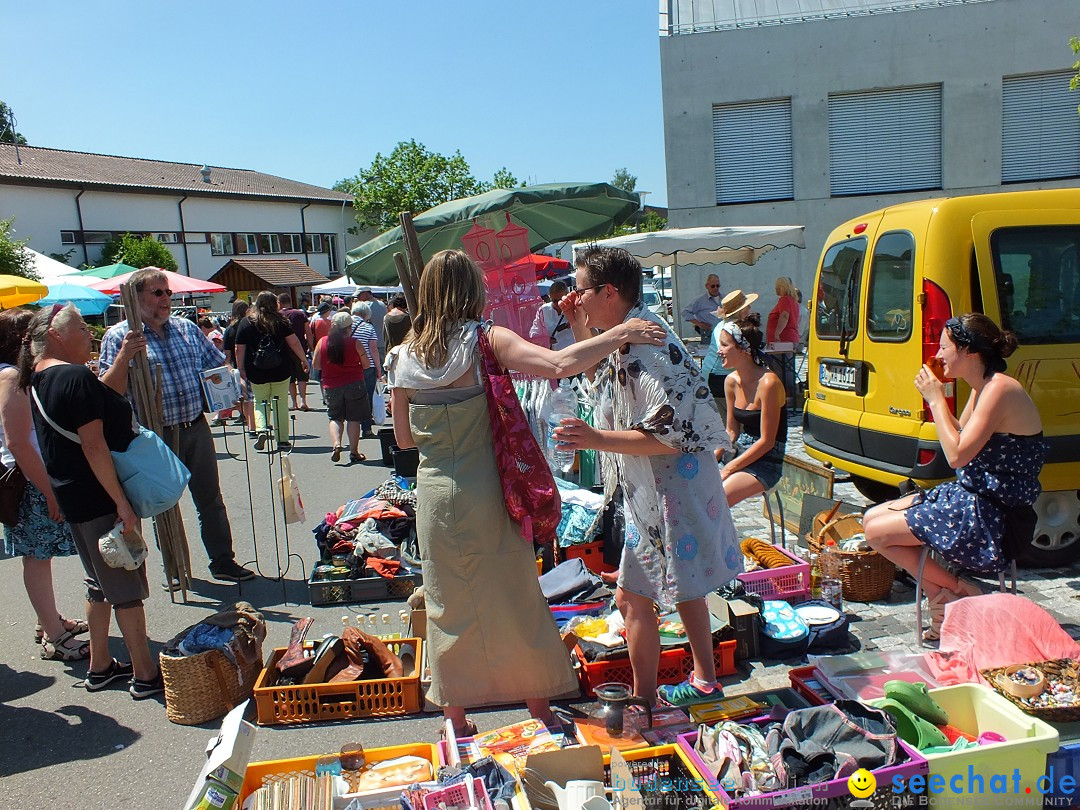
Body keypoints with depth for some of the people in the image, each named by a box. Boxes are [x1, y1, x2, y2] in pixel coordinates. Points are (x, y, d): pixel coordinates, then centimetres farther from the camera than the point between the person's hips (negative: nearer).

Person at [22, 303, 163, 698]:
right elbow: (94, 446, -25)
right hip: (100, 499, -10)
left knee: (100, 583, 21)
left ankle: (100, 666, 31)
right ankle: (145, 675, 11)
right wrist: (121, 502, -23)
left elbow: (104, 396, 22)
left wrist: (123, 357, 11)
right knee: (126, 587, 1)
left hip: (74, 498, 10)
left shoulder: (42, 378, 9)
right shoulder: (74, 376, -20)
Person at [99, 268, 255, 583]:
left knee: (210, 499, 10)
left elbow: (217, 366, 16)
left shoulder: (187, 328, 8)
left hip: (196, 429, 3)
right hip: (155, 437, -3)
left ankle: (223, 560, 21)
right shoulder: (119, 336, -4)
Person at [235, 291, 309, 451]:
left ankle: (261, 430, -8)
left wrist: (241, 371, 7)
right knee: (280, 405, 9)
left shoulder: (246, 324, -2)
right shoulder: (281, 322, -4)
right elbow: (294, 342, -4)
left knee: (260, 403, 16)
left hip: (257, 374, 0)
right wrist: (304, 360, 7)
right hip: (281, 372, 0)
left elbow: (239, 350, -2)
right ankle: (282, 439, 10)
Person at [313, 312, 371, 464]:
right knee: (353, 418, 5)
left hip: (331, 387, 2)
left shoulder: (322, 342, -1)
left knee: (335, 417, 15)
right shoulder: (354, 343, -8)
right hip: (354, 384, -2)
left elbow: (316, 365, 4)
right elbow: (366, 364, -2)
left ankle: (336, 444, -6)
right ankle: (354, 452, 6)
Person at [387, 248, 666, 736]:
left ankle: (457, 723, 30)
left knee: (448, 608, 17)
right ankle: (541, 713, 27)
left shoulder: (404, 357, 1)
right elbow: (558, 365, -26)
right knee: (516, 604, 13)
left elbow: (404, 438, 8)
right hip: (485, 491, -3)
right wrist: (620, 334, -17)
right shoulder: (486, 342, -11)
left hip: (433, 492, 3)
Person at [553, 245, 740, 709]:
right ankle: (705, 679, 39)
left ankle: (644, 701, 16)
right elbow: (602, 378, 27)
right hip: (661, 489, 11)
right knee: (681, 587, 22)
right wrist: (579, 328, 14)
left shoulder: (643, 347, -25)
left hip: (669, 492, -11)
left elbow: (668, 436, -28)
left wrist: (596, 439, -31)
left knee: (633, 598, 0)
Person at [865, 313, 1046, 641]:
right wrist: (937, 397, 7)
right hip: (967, 496, 10)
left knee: (878, 532, -13)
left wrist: (936, 399, -17)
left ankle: (957, 590, 1)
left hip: (991, 516, -10)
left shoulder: (1001, 389, -21)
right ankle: (941, 595, 7)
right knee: (872, 517, 7)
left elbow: (957, 455, -26)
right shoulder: (982, 390, 9)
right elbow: (962, 440, 18)